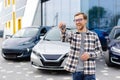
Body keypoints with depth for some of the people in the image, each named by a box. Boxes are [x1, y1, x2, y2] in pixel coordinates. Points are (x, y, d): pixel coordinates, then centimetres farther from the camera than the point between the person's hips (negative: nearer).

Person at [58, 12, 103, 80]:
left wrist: (89, 55, -13)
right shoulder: (73, 35, 3)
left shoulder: (93, 35, 3)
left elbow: (100, 51, 6)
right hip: (76, 71, 1)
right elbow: (65, 38, -21)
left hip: (89, 70, -1)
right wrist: (63, 31, -44)